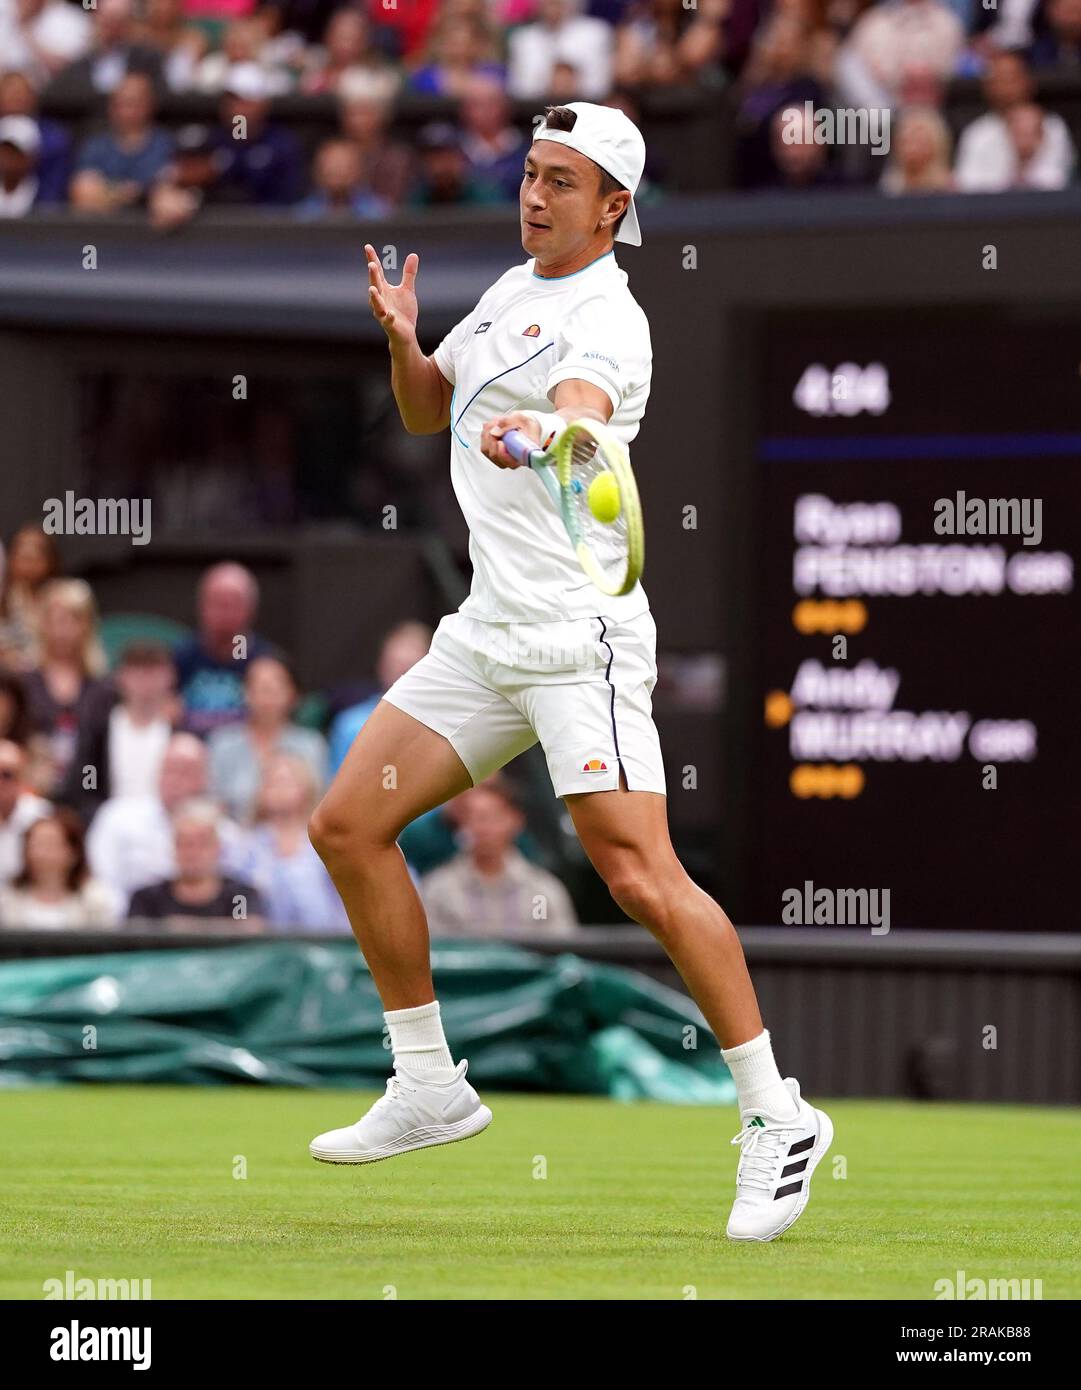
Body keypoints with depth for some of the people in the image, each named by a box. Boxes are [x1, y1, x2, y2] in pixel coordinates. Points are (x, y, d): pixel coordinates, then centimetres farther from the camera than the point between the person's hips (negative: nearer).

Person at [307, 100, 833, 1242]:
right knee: (347, 826, 7)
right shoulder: (513, 289, 15)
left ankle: (775, 1115, -11)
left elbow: (581, 415, -34)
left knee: (639, 877, -18)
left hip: (579, 631, -9)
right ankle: (429, 1087, 17)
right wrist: (402, 340, 5)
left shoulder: (606, 320, -12)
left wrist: (539, 435, -57)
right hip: (487, 630, 9)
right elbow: (428, 411, 26)